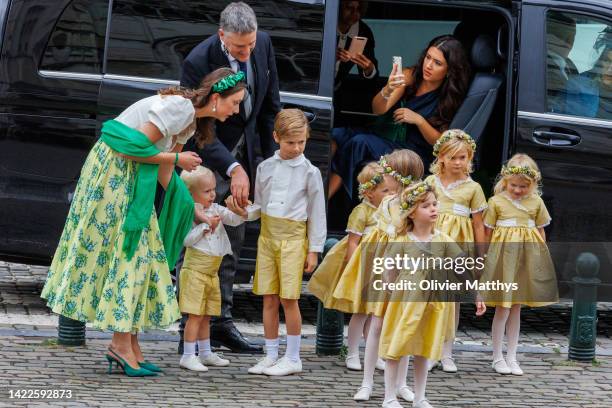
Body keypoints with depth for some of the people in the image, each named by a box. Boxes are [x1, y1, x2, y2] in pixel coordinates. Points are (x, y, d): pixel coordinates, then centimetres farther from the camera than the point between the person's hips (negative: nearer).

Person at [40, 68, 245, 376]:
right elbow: (136, 148, -23)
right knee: (125, 254, -7)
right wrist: (177, 158, -12)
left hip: (131, 177, 10)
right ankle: (122, 344, -4)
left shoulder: (190, 119, 11)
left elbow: (164, 175, 11)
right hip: (114, 170, -10)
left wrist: (194, 212, 7)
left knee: (141, 256, 7)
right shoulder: (179, 107, -20)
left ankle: (128, 343, 8)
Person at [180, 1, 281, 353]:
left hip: (245, 152, 6)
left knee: (232, 243, 10)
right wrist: (233, 168, -31)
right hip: (207, 157, -6)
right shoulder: (199, 62, -25)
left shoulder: (264, 44, -8)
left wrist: (270, 156, 4)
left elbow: (271, 104, 4)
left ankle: (221, 321, 17)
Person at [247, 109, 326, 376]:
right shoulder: (266, 167, 8)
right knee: (268, 299, 6)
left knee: (288, 299, -5)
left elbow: (316, 213, 0)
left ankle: (292, 359, 4)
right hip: (267, 234, 4)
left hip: (293, 237, -4)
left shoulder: (309, 172, -2)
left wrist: (314, 250, -1)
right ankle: (271, 356, 14)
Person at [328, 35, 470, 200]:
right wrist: (387, 91, -28)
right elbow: (378, 110, -6)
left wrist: (419, 120, -19)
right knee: (338, 135, -23)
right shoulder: (410, 76, 2)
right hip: (384, 135, 4)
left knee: (360, 142, -30)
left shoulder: (449, 98, -5)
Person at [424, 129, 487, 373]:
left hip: (459, 246, 0)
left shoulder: (472, 188, 2)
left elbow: (478, 225, 4)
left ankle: (447, 354, 14)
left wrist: (481, 257, 4)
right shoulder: (430, 182, 3)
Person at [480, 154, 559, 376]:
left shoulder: (536, 202, 5)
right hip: (503, 254, -3)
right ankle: (497, 357, 9)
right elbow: (488, 233, 0)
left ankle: (511, 357, 17)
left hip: (527, 256, 3)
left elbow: (541, 232, 12)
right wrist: (486, 259, 0)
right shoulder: (496, 202, -4)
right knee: (503, 309, -2)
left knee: (516, 308, 11)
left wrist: (541, 258, 11)